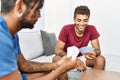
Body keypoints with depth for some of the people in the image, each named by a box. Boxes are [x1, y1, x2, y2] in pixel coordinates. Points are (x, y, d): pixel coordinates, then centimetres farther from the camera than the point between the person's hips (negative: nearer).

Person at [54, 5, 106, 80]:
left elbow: (97, 49, -15)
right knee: (57, 59, -35)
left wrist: (94, 53, -42)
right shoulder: (66, 29, -22)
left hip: (82, 57, 2)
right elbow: (57, 50, -24)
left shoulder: (92, 29, -15)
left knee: (101, 59, -25)